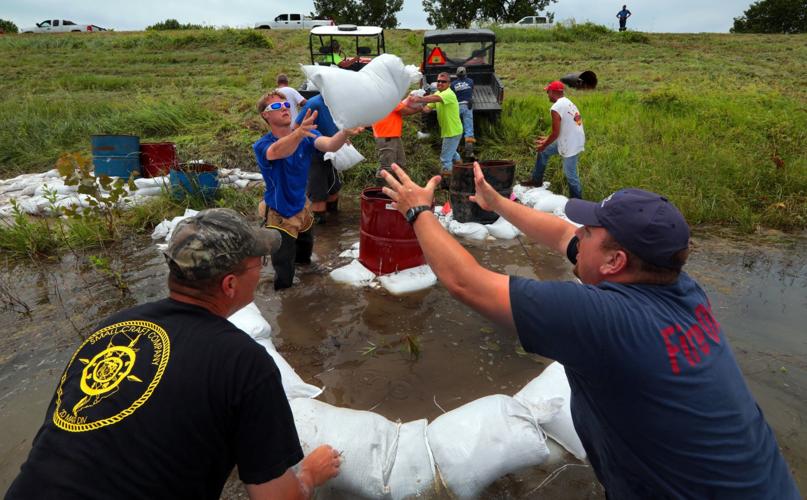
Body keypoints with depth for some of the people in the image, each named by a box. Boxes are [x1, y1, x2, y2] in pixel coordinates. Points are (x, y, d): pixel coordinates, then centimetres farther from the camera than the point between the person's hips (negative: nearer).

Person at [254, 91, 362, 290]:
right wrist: (299, 133, -68)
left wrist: (345, 133, -55)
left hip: (302, 207, 5)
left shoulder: (306, 135, -10)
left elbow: (329, 145, -31)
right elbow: (277, 152, -47)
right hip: (279, 215, -5)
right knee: (284, 280, 1)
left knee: (304, 256, 30)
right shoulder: (262, 146, -22)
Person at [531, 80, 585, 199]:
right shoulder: (568, 103, 10)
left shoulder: (556, 108, -21)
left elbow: (556, 133, -19)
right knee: (544, 152, 21)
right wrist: (547, 140, 23)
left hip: (571, 145, -10)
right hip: (575, 141, 10)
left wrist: (544, 145, -3)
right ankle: (537, 180, 34)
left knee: (570, 175, 2)